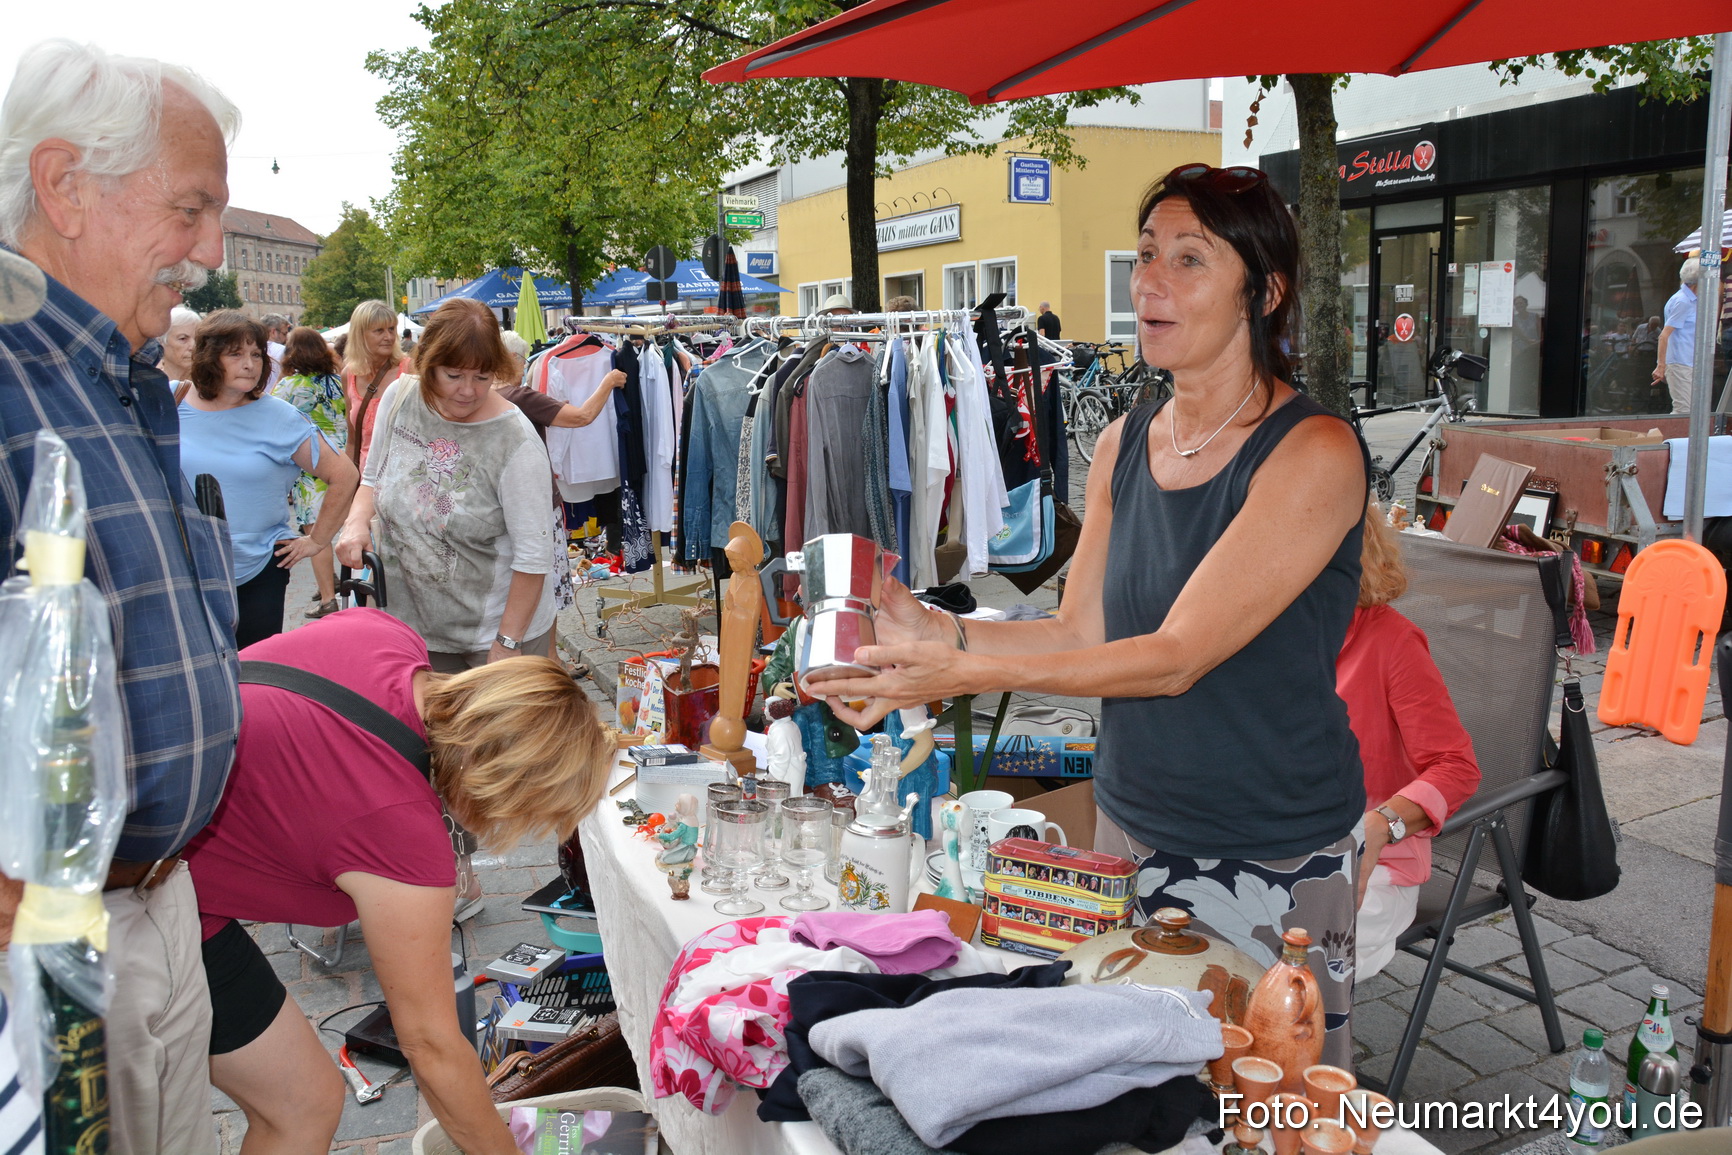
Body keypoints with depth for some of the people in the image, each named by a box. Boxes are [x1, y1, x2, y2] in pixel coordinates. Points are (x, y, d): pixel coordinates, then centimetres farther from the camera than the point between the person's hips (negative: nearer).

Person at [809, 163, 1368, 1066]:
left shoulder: (1314, 453, -18)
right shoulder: (1124, 443, 4)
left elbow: (1177, 656, -24)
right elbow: (1080, 632, 3)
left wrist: (964, 673, -30)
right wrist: (933, 632, -13)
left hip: (1274, 860, -6)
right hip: (1129, 824, 6)